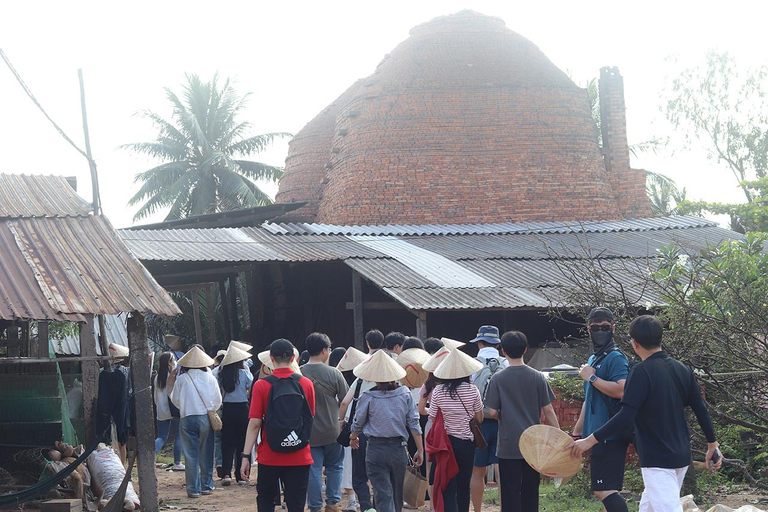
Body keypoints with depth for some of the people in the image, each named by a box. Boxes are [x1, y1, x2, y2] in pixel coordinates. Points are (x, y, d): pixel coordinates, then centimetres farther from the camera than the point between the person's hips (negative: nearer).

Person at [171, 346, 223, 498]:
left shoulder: (182, 379, -4)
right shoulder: (209, 378, -1)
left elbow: (175, 400, 5)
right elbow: (218, 400, 4)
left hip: (188, 418, -1)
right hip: (206, 418, 1)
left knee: (191, 454, 2)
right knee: (206, 453, 11)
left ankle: (194, 488, 0)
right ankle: (207, 486, 16)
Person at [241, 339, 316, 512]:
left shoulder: (261, 385, -8)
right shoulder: (306, 384, -2)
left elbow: (255, 423, -10)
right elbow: (311, 419, 8)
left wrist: (246, 456, -6)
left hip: (269, 457, -1)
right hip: (299, 457, 1)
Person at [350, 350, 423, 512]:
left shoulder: (368, 397, -8)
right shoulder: (405, 394, -2)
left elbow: (358, 423, 3)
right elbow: (414, 423, -3)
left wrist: (353, 438, 25)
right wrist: (420, 450, 4)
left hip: (376, 450, -3)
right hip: (399, 449, 3)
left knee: (383, 494, -4)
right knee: (397, 494, 19)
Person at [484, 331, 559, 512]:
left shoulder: (498, 379, -7)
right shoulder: (537, 377, -2)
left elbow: (492, 412, -7)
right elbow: (548, 411, -2)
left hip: (508, 446, -2)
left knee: (510, 492, 1)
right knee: (530, 491, 12)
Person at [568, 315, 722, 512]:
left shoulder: (642, 371, -15)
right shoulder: (681, 370, 6)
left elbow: (626, 416, -22)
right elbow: (701, 410, 9)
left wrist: (591, 440, -18)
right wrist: (713, 445, 21)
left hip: (657, 459, -8)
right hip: (681, 457, 8)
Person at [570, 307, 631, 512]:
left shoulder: (615, 358, -9)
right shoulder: (592, 360, 20)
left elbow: (621, 390, -26)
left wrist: (592, 378, -16)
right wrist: (577, 432, 26)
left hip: (610, 438, -10)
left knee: (604, 490, -15)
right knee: (603, 490, 10)